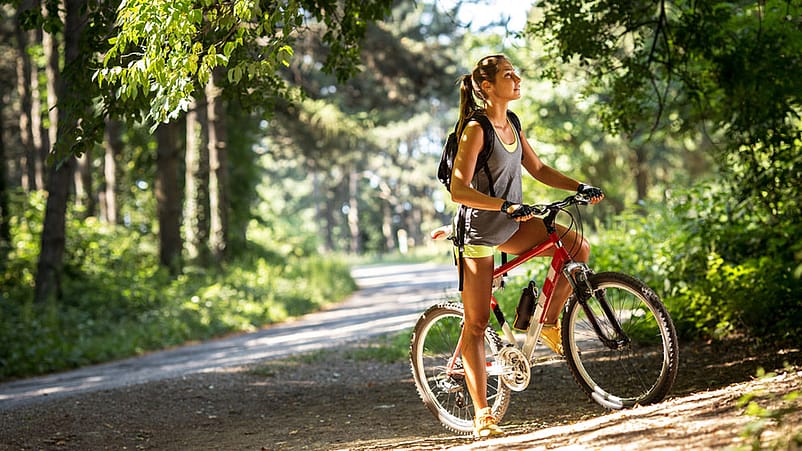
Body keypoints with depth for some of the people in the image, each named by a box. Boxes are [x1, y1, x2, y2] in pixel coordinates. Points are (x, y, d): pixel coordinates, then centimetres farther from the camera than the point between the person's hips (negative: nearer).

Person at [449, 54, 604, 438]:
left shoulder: (511, 126, 5)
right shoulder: (475, 130, -19)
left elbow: (538, 169, 14)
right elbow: (459, 190, -25)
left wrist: (580, 187, 2)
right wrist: (506, 206, -33)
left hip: (510, 225, 7)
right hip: (479, 231, -7)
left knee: (578, 247, -10)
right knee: (477, 322, -4)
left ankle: (549, 322, 8)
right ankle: (481, 413, 0)